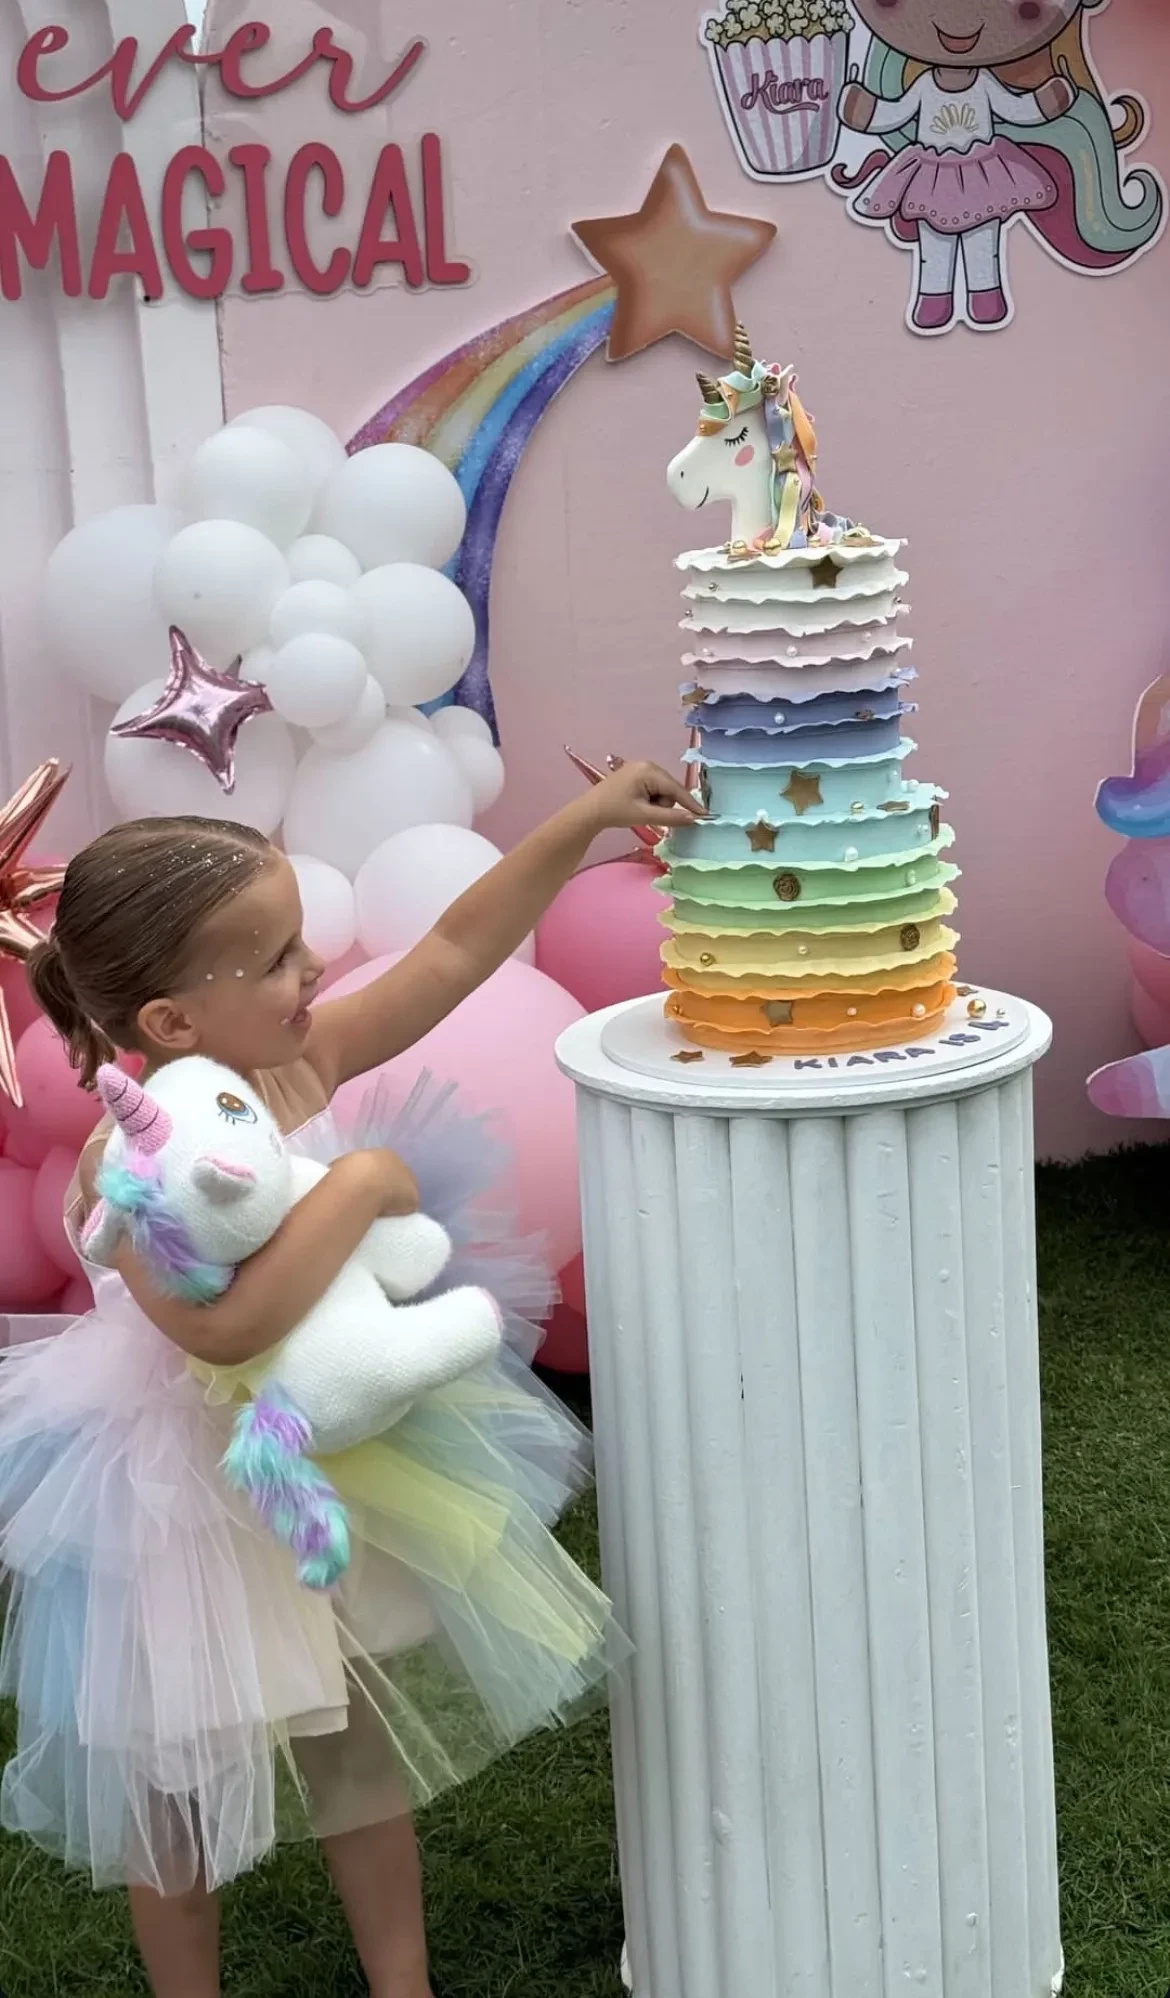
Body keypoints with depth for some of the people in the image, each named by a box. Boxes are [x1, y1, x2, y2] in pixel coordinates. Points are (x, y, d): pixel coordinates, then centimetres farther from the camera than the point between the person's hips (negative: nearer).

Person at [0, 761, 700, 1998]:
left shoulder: (300, 1061, -10)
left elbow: (455, 950, -5)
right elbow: (229, 1326, -43)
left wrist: (581, 824, -10)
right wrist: (357, 1186, -35)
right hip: (197, 1494, -6)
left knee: (368, 1750, 20)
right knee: (182, 1786, 14)